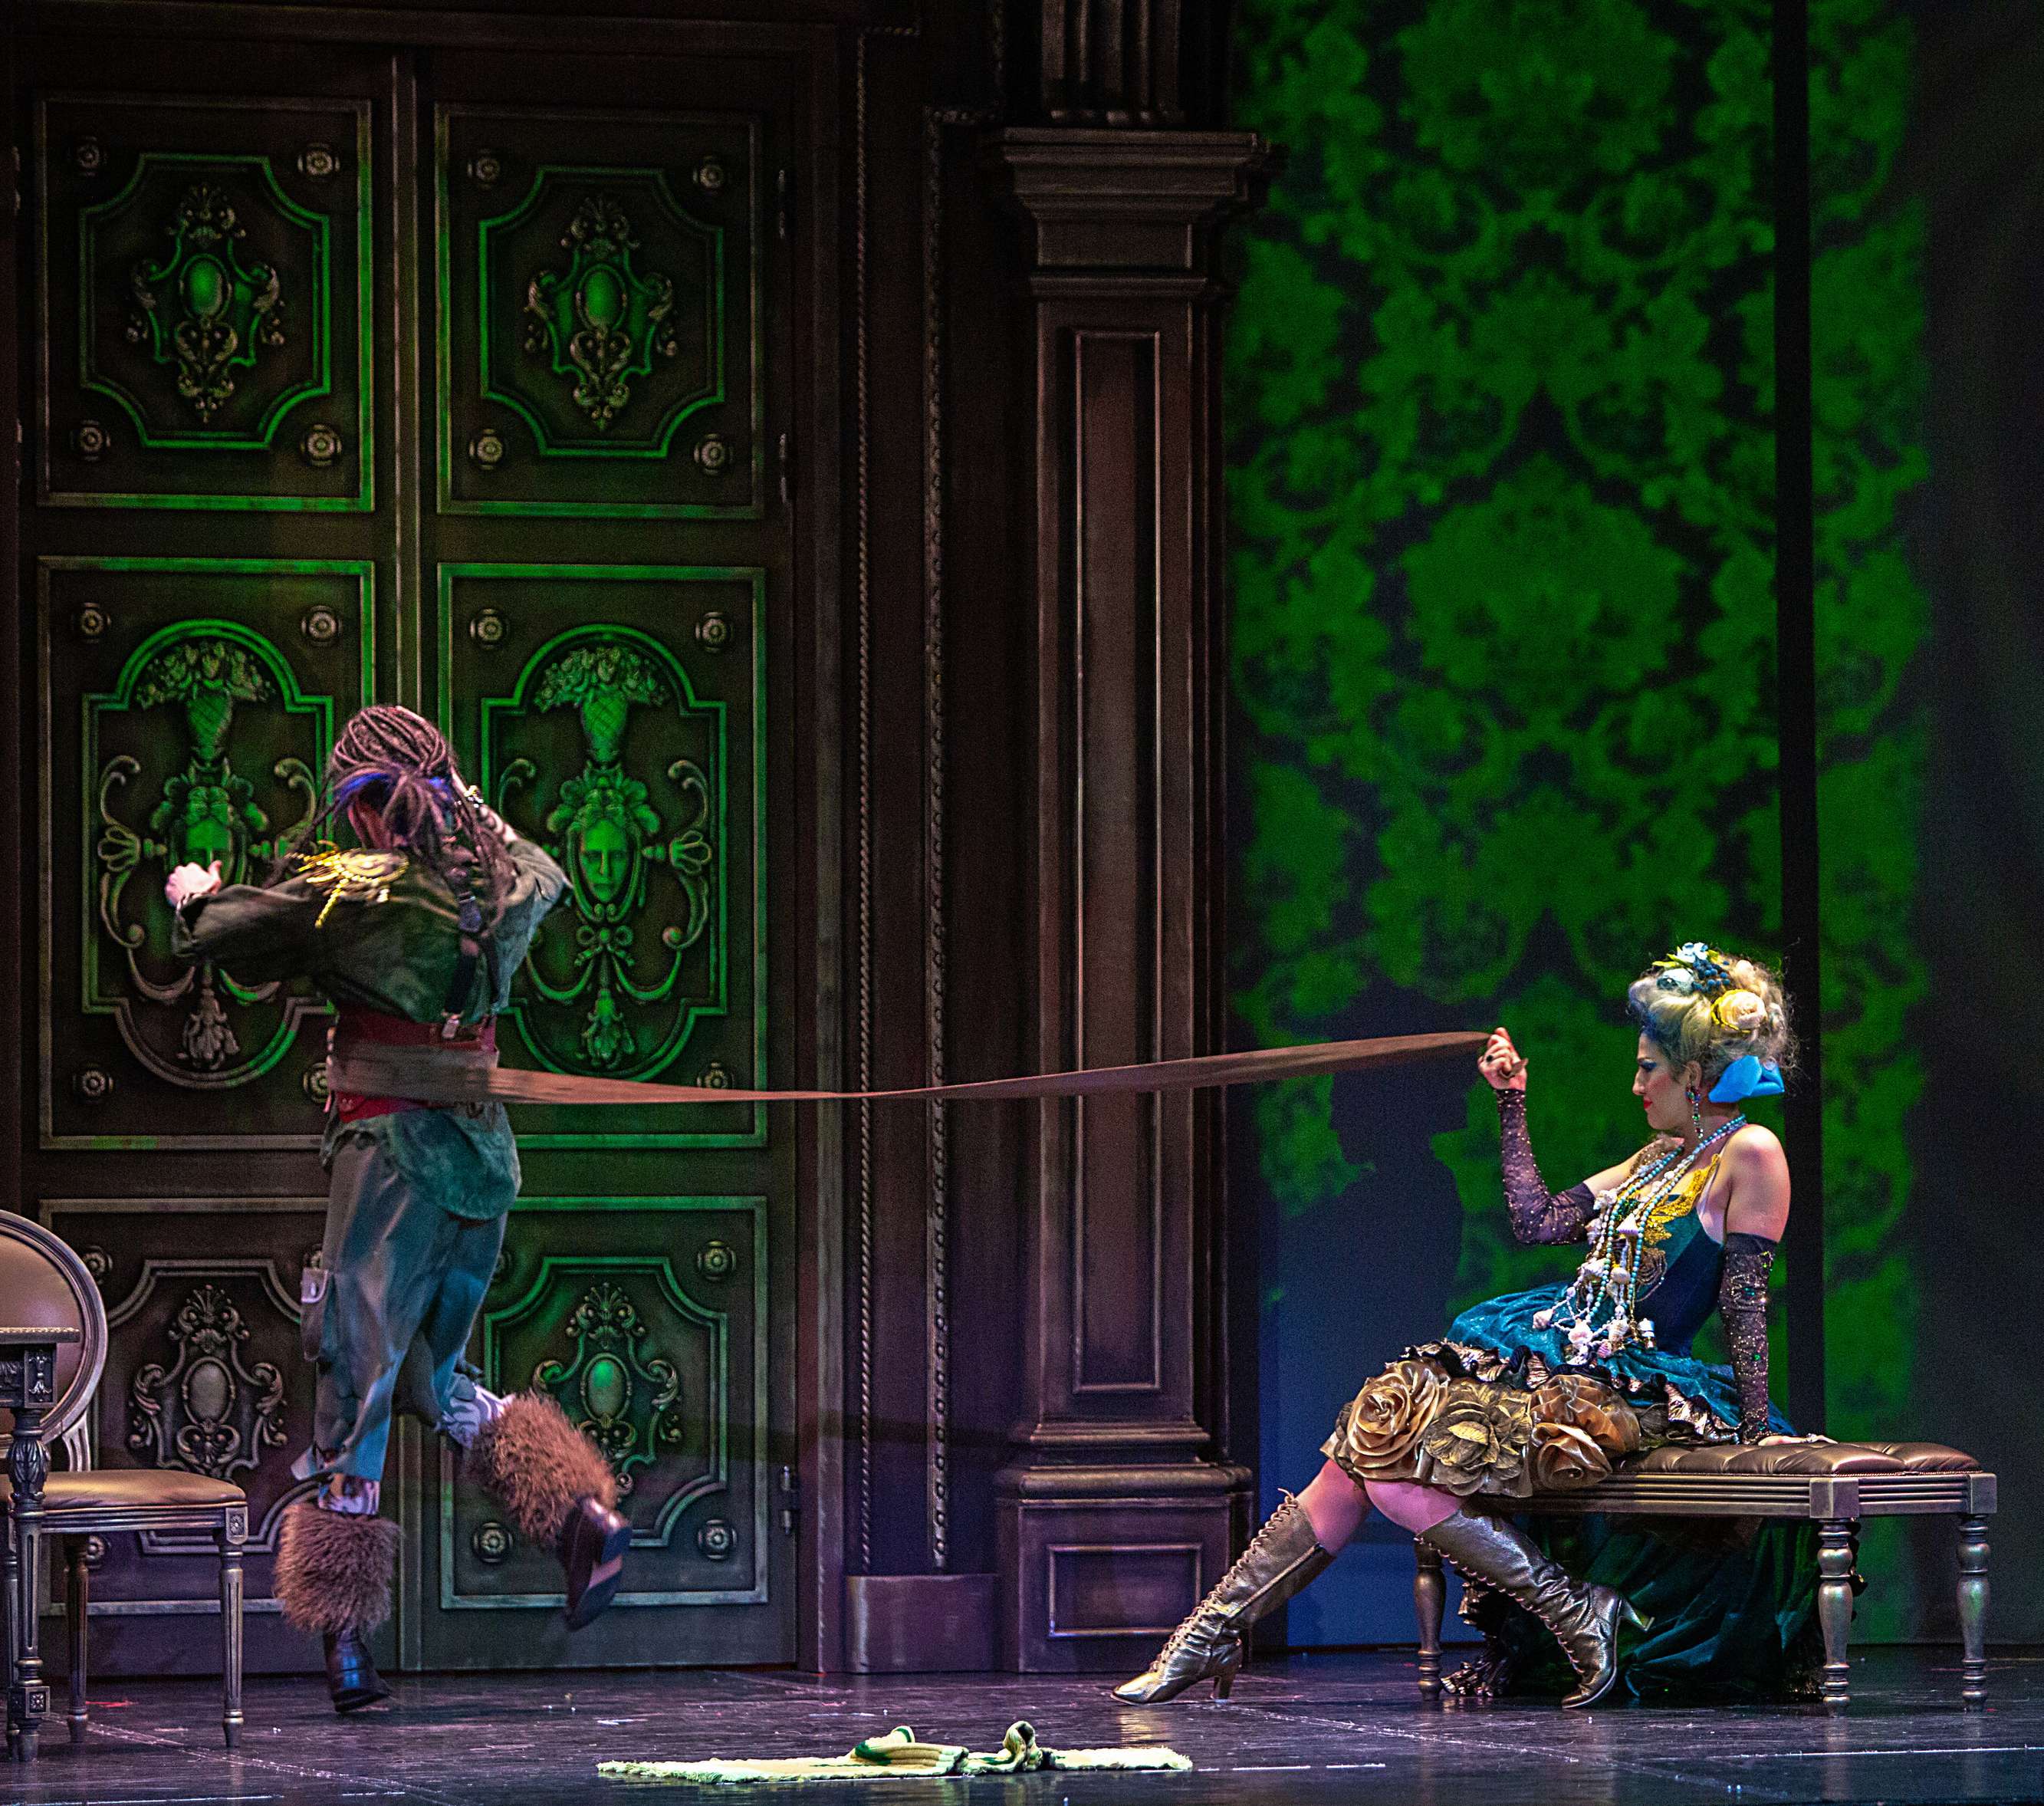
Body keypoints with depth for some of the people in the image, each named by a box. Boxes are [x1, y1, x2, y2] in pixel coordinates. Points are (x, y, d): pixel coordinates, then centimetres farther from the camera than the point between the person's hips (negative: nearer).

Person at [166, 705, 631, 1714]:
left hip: (392, 1150, -6)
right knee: (433, 1378, 20)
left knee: (355, 1386, -2)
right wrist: (473, 815, 39)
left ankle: (346, 1639, -3)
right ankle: (580, 1511, 1)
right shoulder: (498, 891, 6)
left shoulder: (347, 893, -10)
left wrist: (195, 895, 20)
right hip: (485, 1154, 6)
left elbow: (213, 937, -1)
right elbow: (543, 875, 31)